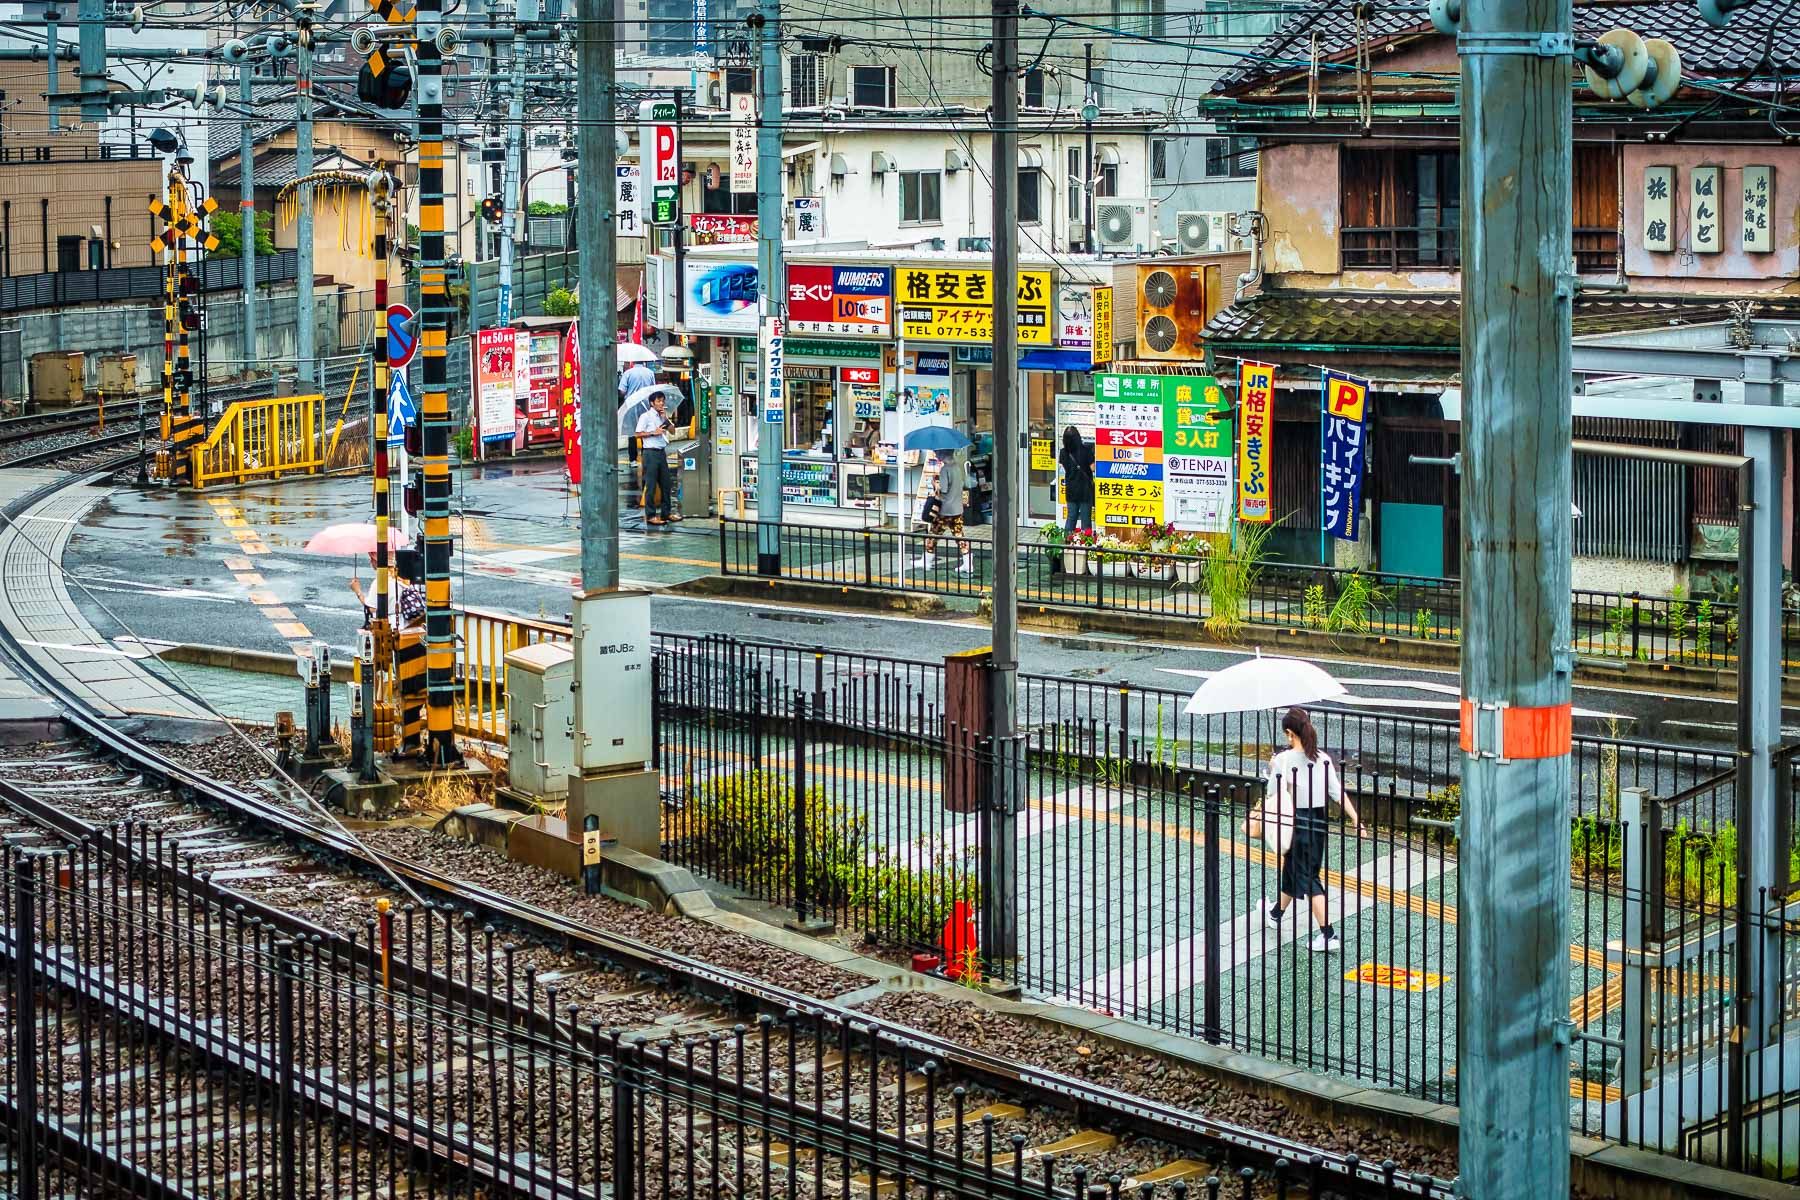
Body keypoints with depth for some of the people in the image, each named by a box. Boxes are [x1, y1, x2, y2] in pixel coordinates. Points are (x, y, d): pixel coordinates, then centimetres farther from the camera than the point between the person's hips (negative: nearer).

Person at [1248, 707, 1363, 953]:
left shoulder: (1283, 760, -15)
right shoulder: (1323, 759, 0)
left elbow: (1274, 797, -15)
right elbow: (1339, 793, -3)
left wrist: (1258, 820, -5)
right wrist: (1356, 819, -3)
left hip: (1296, 822, -6)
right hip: (1318, 821, 6)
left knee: (1308, 879, -1)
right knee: (1292, 870, 24)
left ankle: (1328, 934, -7)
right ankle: (1276, 913, 46)